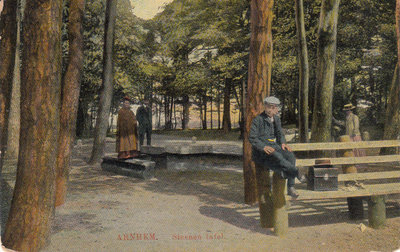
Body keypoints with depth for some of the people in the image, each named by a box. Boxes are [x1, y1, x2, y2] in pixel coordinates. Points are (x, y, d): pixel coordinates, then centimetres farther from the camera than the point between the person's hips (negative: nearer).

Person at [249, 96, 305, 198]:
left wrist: (283, 143, 2)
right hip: (260, 151, -5)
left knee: (290, 155, -23)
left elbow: (279, 134, 24)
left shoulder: (276, 119, 12)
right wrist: (264, 147, -27)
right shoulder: (258, 119, -7)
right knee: (277, 157, -35)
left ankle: (290, 188, -23)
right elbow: (252, 138, -13)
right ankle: (297, 174, -22)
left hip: (273, 146, 6)